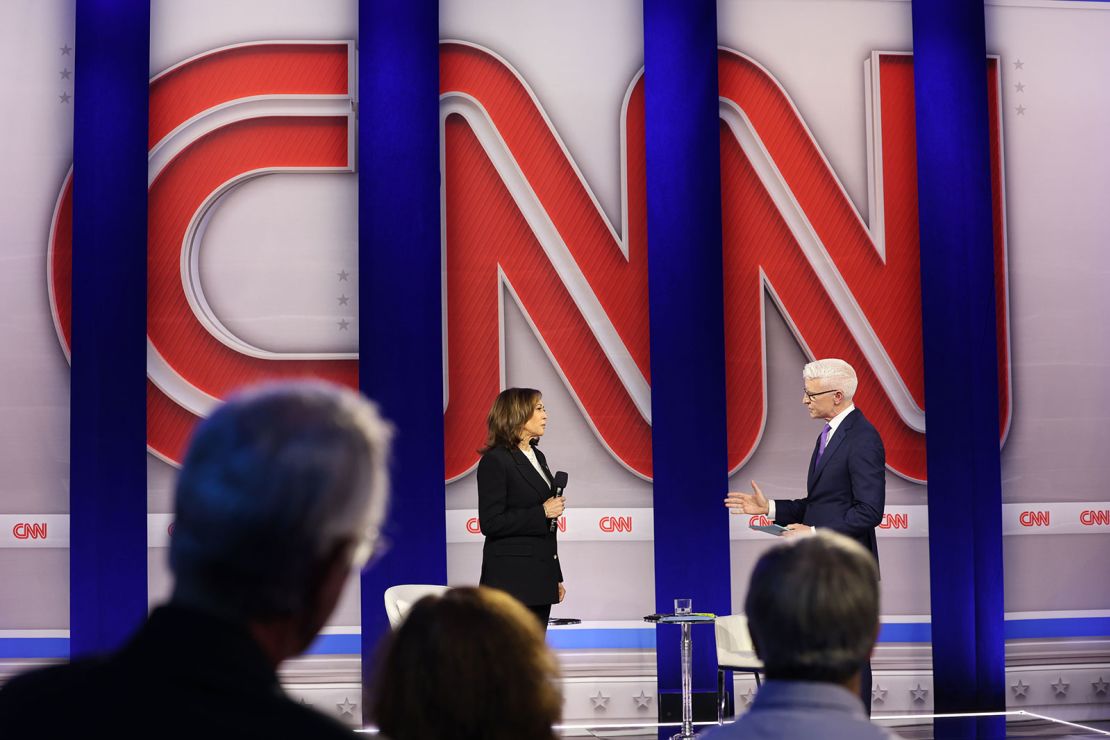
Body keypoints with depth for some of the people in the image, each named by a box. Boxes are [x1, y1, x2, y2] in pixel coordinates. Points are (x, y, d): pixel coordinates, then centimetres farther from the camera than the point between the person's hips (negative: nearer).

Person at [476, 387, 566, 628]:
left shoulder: (538, 457, 16)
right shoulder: (495, 461, -10)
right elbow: (490, 523, -17)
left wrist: (556, 577, 19)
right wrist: (541, 512, -15)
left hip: (539, 578, 8)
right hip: (512, 579, -8)